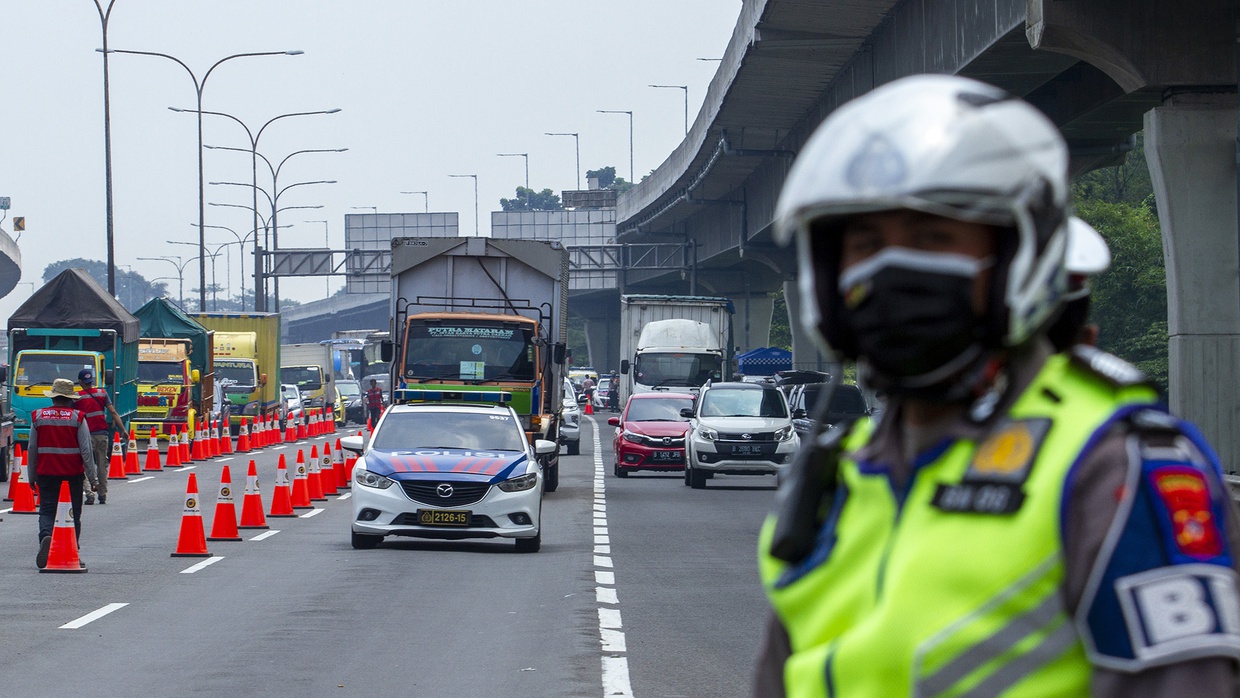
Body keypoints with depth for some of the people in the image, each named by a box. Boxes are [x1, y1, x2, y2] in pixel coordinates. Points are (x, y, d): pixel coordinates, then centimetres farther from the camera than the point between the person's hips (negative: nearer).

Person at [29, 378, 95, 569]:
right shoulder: (77, 417, -5)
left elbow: (32, 450, 6)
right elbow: (86, 449, -6)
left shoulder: (38, 417, 2)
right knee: (74, 513, 9)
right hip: (73, 473, -1)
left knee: (47, 510, 3)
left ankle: (46, 536, -26)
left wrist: (32, 476, 15)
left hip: (46, 472, 1)